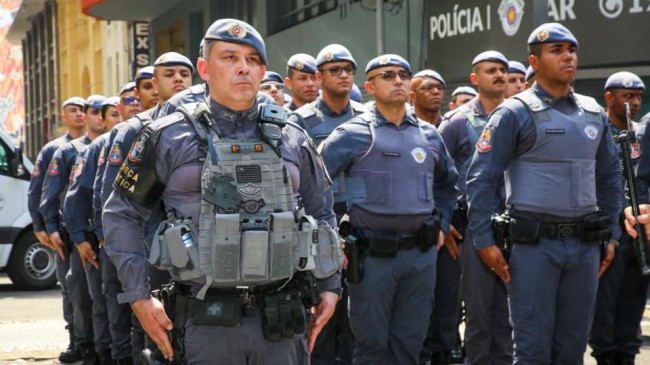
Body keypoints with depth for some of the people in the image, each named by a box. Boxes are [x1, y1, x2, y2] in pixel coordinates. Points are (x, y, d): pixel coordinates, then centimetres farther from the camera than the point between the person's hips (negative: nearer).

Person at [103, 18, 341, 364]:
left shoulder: (292, 139, 10)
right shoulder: (170, 137, 0)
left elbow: (321, 214, 22)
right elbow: (121, 214, 5)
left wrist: (330, 287, 15)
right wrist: (138, 296, -1)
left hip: (280, 320, 3)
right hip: (207, 321, -3)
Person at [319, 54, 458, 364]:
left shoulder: (428, 135, 11)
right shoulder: (354, 134, -5)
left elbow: (448, 182, 28)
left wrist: (442, 223, 19)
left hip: (422, 254, 4)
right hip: (373, 255, -4)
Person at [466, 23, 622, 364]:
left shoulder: (594, 114, 11)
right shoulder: (515, 113, -5)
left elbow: (610, 176, 20)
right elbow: (481, 178, -7)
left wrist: (611, 233, 15)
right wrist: (484, 241, -10)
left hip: (585, 245, 5)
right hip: (535, 245, -5)